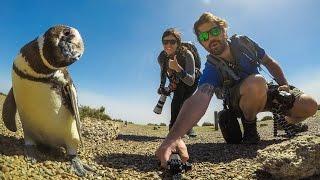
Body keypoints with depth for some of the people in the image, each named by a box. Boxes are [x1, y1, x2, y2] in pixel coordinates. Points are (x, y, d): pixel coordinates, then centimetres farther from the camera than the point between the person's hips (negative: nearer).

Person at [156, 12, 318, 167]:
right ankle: (249, 128, -13)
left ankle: (288, 122, 19)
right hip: (240, 101, -4)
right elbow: (200, 98, -49)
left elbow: (269, 63, 2)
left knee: (310, 105, -15)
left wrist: (284, 85, -11)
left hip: (266, 91, 4)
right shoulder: (211, 69, -29)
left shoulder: (243, 43, -15)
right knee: (256, 81, -37)